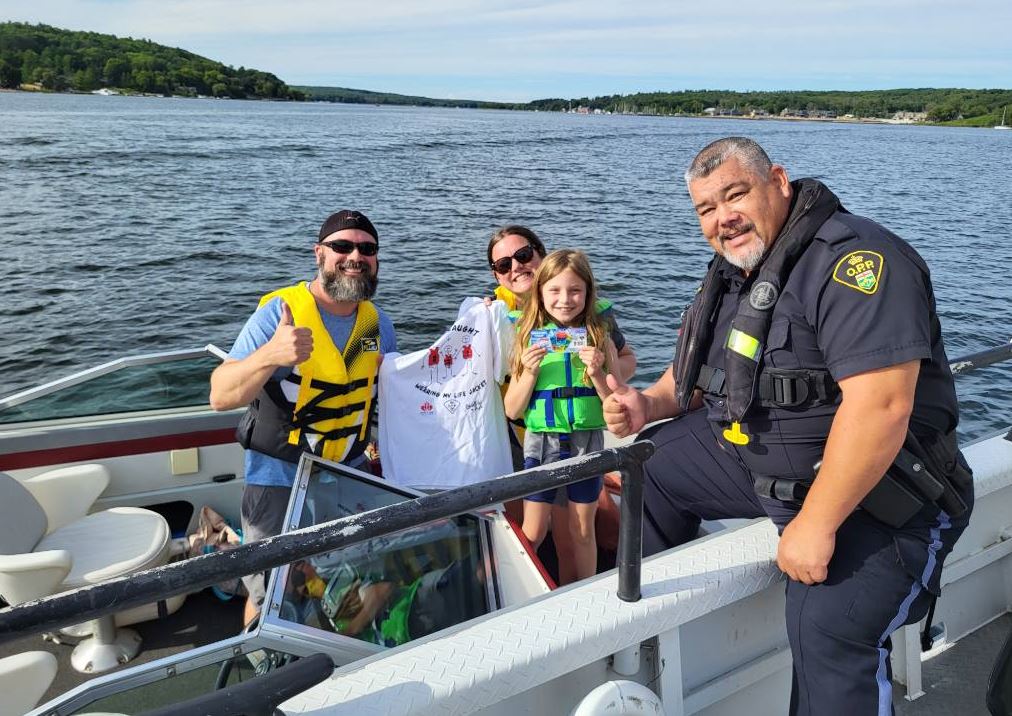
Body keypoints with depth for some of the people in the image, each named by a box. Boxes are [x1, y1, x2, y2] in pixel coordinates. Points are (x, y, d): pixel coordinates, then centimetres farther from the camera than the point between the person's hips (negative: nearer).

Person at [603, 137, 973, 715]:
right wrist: (650, 405, -1)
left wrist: (815, 524, -29)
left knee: (828, 630, -30)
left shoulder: (854, 259, -24)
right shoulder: (735, 269, 6)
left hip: (876, 489, -9)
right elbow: (707, 370, 20)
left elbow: (881, 405, -33)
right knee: (654, 459, 11)